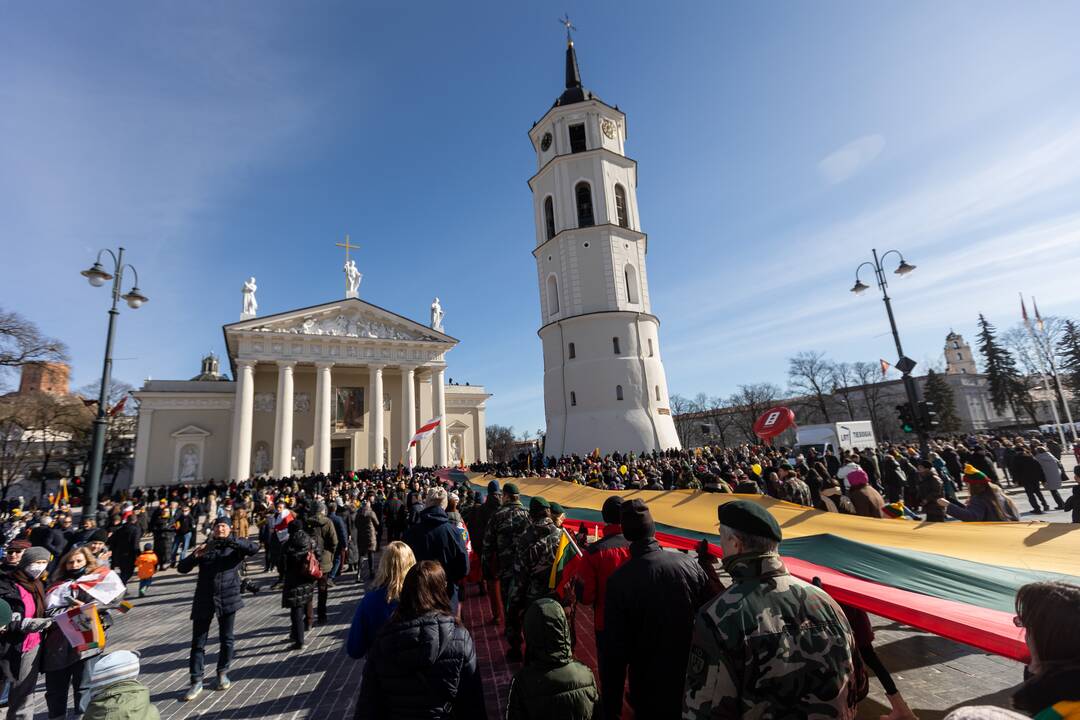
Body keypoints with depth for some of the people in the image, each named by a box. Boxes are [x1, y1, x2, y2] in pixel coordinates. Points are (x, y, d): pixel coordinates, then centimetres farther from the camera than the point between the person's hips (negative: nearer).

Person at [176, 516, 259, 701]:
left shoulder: (235, 546, -1)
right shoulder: (204, 547, 5)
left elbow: (254, 548, -21)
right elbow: (181, 568, 1)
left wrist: (230, 540, -29)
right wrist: (195, 556, -18)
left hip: (228, 598, -1)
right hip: (204, 600, 1)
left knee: (227, 638, 10)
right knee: (198, 642, 6)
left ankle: (223, 673, 30)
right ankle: (196, 681, 20)